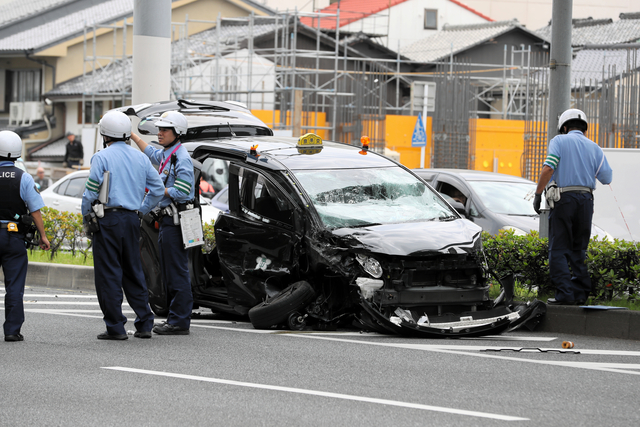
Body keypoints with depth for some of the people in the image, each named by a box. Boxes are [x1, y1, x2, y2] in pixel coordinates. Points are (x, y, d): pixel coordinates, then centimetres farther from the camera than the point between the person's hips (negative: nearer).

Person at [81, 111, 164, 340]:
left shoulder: (102, 157, -7)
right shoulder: (140, 157, 11)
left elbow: (90, 192, -10)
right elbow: (158, 188, 14)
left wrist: (86, 219, 4)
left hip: (108, 220, -6)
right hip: (132, 220, 6)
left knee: (108, 274, -2)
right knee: (133, 272, 14)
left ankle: (115, 327, -4)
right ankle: (144, 324, 12)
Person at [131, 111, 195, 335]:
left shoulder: (181, 158, -14)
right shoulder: (164, 155, 15)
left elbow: (181, 191, -21)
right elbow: (150, 151, 40)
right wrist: (132, 135, 42)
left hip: (176, 221, -10)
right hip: (166, 220, 10)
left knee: (177, 272, -9)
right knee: (169, 273, 13)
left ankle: (180, 321, -9)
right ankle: (174, 318, 19)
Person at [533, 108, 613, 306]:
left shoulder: (559, 141, 2)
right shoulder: (594, 148, 14)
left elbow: (548, 169, -11)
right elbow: (607, 178, 9)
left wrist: (538, 195, -7)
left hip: (564, 198, -4)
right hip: (586, 200, 4)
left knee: (559, 249, -1)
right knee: (578, 249, 14)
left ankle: (565, 293, -11)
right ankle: (581, 293, 8)